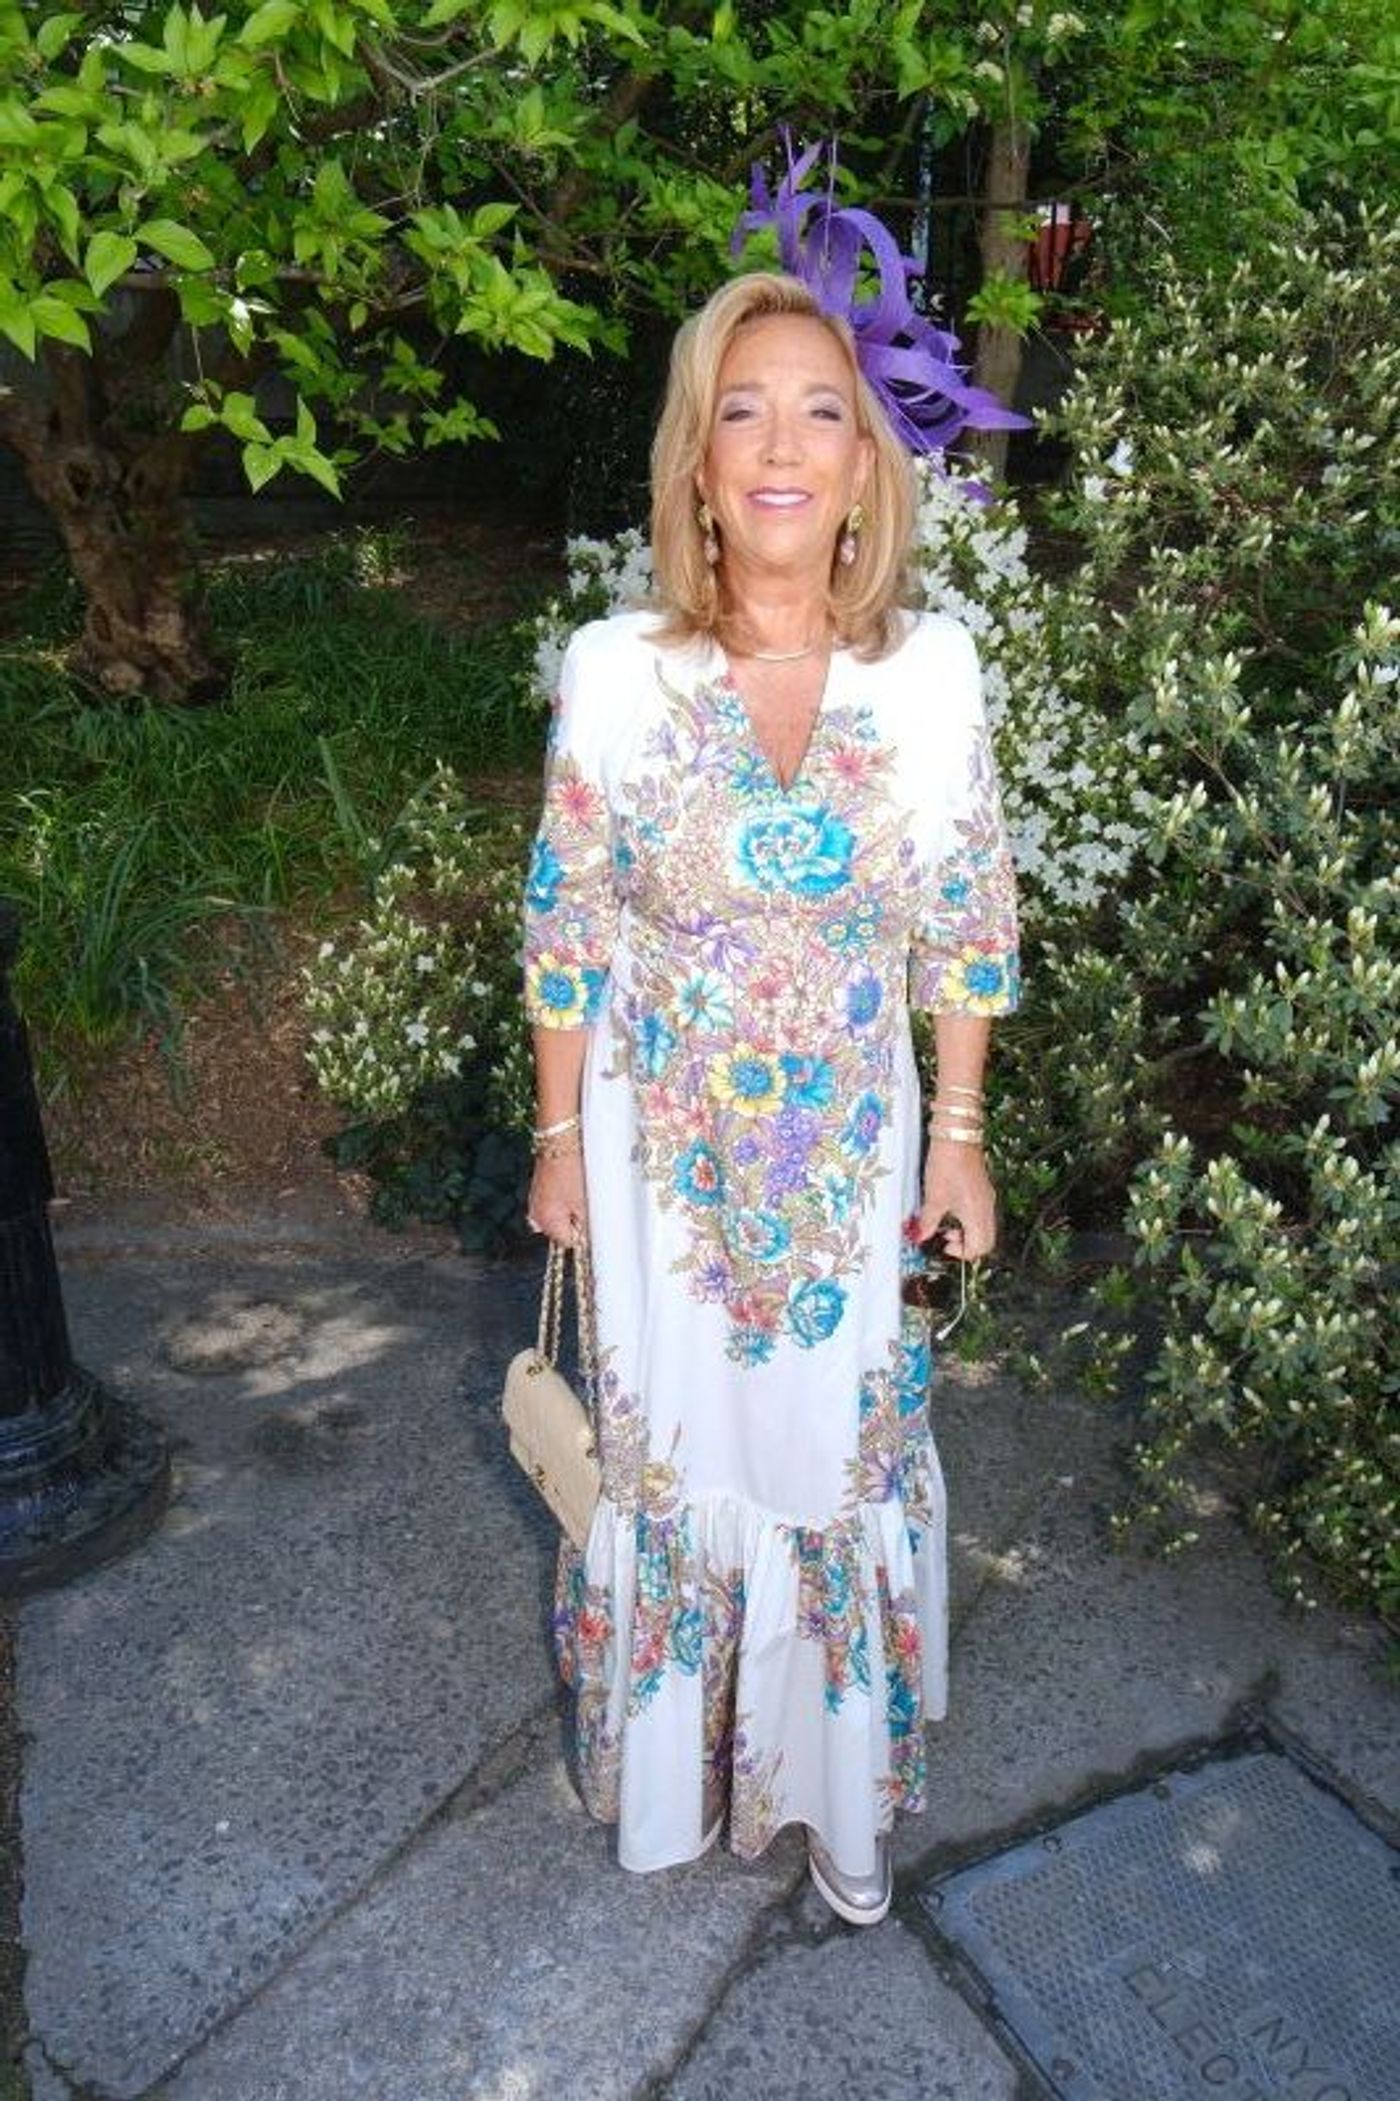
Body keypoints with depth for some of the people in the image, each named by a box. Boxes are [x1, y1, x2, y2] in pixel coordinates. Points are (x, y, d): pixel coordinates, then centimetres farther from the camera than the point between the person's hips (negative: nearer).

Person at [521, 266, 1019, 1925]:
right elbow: (566, 932, -5)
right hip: (666, 1145, 0)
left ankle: (836, 1783, 43)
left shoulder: (932, 670, -10)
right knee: (669, 1441, 17)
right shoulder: (613, 673, -14)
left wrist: (960, 1138, 1)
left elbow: (963, 929, -2)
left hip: (853, 1147, 1)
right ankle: (677, 1762, 47)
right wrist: (558, 1138, -1)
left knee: (841, 1449, 16)